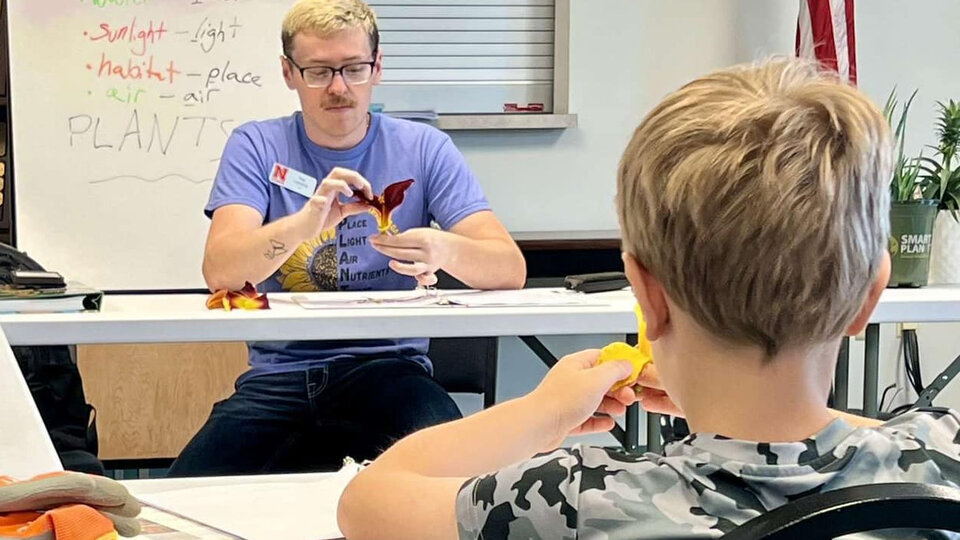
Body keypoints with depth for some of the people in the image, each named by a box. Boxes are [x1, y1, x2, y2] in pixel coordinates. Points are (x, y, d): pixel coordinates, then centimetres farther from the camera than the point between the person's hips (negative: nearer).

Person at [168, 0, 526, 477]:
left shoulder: (423, 148, 4)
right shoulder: (256, 147, 4)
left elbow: (510, 269, -6)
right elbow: (219, 271, -12)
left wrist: (444, 250, -30)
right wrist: (304, 223, -33)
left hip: (390, 369, -1)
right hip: (278, 378, 1)